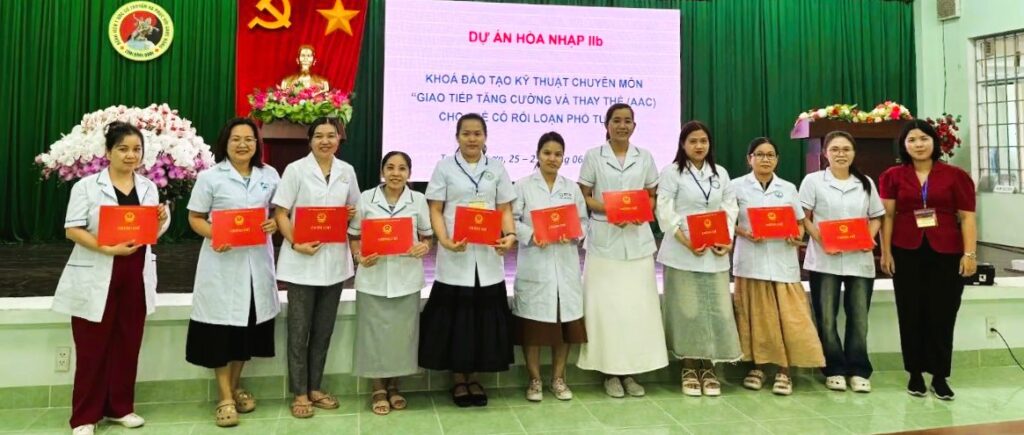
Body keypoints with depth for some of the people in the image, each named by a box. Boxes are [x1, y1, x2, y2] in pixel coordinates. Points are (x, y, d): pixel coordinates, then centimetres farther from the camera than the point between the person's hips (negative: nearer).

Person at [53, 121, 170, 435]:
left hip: (136, 276, 4)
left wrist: (161, 221, -8)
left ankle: (120, 407, 23)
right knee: (92, 348, 2)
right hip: (96, 277, -4)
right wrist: (107, 248, -22)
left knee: (128, 345, 10)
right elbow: (72, 230, -9)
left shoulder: (149, 187, 10)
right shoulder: (87, 186, -3)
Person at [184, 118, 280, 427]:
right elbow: (195, 218, -1)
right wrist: (214, 235, -20)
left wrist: (275, 224, -9)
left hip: (257, 260, 4)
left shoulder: (269, 175, 7)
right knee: (222, 327, 0)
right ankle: (225, 397, 12)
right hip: (222, 260, -3)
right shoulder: (210, 177, -3)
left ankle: (235, 387, 30)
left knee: (248, 325, 12)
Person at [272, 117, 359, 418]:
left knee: (324, 329, 12)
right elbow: (280, 214, -6)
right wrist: (295, 244, -19)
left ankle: (315, 388, 26)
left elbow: (354, 210, 17)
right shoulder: (296, 170, -5)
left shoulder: (347, 171, 7)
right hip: (302, 260, -4)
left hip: (334, 259, 4)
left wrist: (351, 214, -6)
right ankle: (299, 393, 17)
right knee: (299, 330, 4)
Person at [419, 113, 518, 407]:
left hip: (488, 254, 2)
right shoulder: (445, 167, 3)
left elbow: (505, 209, 9)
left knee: (483, 315, 6)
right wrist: (444, 240, -17)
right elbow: (435, 211, 0)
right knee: (455, 315, 2)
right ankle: (458, 378, 18)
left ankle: (473, 376, 21)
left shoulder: (497, 169, 9)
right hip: (455, 254, -2)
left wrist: (510, 235, -11)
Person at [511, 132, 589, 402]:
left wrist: (572, 234, -10)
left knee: (565, 321, 6)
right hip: (534, 264, -3)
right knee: (533, 322, 0)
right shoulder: (523, 185, 3)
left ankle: (558, 378, 20)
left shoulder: (572, 187, 12)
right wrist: (531, 236, -19)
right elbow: (512, 220, -3)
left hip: (565, 263, 3)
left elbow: (584, 221, 9)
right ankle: (534, 380, 14)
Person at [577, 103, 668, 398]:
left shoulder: (645, 157, 9)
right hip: (604, 240, -2)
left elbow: (653, 196, 13)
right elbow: (583, 197, 1)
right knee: (606, 305, -2)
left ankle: (631, 371, 13)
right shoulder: (593, 156, 2)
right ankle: (610, 372, 9)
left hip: (637, 239, 2)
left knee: (637, 305, 2)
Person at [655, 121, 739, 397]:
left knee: (717, 309, 2)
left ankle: (708, 369, 14)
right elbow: (665, 212, -9)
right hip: (683, 252, -4)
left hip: (715, 253, 4)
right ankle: (689, 369, 13)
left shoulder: (720, 173, 14)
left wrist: (728, 240, -6)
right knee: (687, 309, 0)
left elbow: (730, 209, 11)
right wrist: (687, 242, -18)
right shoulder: (672, 172, -1)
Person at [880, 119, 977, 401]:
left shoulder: (956, 176, 3)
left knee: (943, 315, 3)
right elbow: (888, 216, 4)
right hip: (907, 253, 1)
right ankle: (915, 374, 17)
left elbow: (967, 218, 0)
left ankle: (940, 377, 15)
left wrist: (970, 254, -6)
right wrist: (886, 252, -2)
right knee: (911, 314, 6)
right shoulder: (892, 176, 4)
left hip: (946, 253, 0)